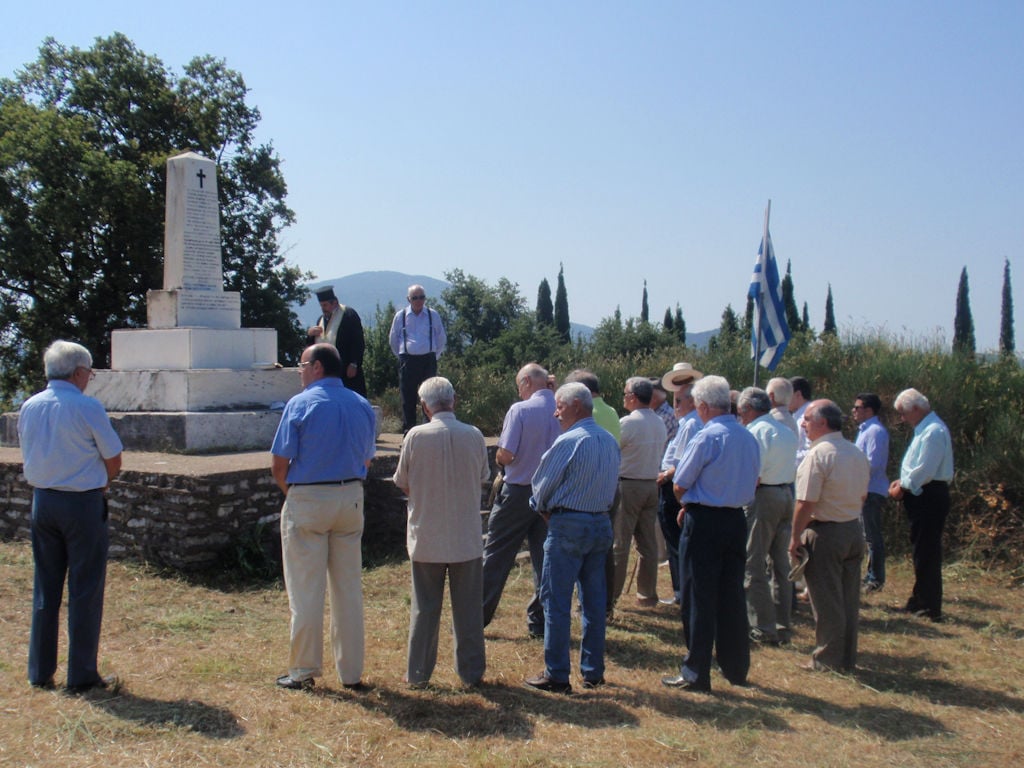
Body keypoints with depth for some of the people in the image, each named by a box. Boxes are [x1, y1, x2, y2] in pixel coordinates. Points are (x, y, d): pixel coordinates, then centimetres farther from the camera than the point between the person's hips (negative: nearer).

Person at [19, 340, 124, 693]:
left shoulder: (28, 407, 5)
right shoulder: (87, 406, -14)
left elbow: (29, 454, 12)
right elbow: (114, 461, -9)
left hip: (42, 501, 6)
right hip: (82, 504, -6)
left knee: (45, 588, 14)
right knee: (85, 590, 2)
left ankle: (40, 672, 21)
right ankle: (82, 676, 8)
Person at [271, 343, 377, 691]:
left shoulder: (300, 404, -10)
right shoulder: (362, 405, 5)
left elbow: (279, 465, -9)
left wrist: (291, 492, 8)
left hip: (307, 501, -5)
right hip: (351, 499, 5)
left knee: (306, 589, 4)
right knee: (349, 588, 10)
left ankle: (304, 670, 13)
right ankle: (351, 671, 17)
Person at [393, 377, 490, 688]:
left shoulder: (416, 436, -11)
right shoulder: (474, 436, -7)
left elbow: (403, 484, -1)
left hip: (426, 537, -1)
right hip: (467, 538, 1)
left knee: (424, 608, 11)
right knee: (468, 608, 11)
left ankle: (418, 673, 19)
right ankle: (471, 672, 19)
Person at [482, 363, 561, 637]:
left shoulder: (520, 410, -13)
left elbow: (505, 455, -17)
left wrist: (499, 458, 4)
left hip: (518, 492, -4)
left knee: (497, 556, 6)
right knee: (545, 557, 10)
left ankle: (478, 616, 13)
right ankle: (540, 621, 15)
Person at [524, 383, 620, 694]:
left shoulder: (568, 441, -15)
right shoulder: (610, 441, 7)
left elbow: (542, 486, -8)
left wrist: (544, 510, 13)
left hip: (568, 525, -7)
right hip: (602, 523, 7)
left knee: (556, 601, 1)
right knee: (594, 599, 13)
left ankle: (556, 675, 5)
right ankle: (593, 671, 21)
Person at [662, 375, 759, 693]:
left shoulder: (707, 437, -16)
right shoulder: (749, 437, 6)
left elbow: (680, 485, -12)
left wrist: (687, 504, 11)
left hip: (704, 523, -7)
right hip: (737, 520, 7)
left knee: (699, 599, 1)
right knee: (732, 596, 15)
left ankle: (696, 673, 7)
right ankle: (736, 669, 25)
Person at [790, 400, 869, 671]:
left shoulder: (818, 455, -18)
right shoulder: (857, 453, 8)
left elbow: (806, 503, -20)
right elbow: (862, 496, 16)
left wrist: (796, 537, -10)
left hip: (825, 533, -8)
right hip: (854, 530, 8)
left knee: (826, 600, 2)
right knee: (848, 599, 14)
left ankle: (828, 659, 11)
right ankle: (847, 657, 23)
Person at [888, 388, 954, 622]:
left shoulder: (933, 431, -19)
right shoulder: (924, 428, 15)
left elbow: (924, 471, -23)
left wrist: (902, 487, -11)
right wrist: (902, 482, 7)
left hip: (930, 498, -11)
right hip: (923, 496, 11)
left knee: (927, 553, -5)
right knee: (921, 551, 17)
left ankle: (931, 608, 2)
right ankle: (919, 601, 27)